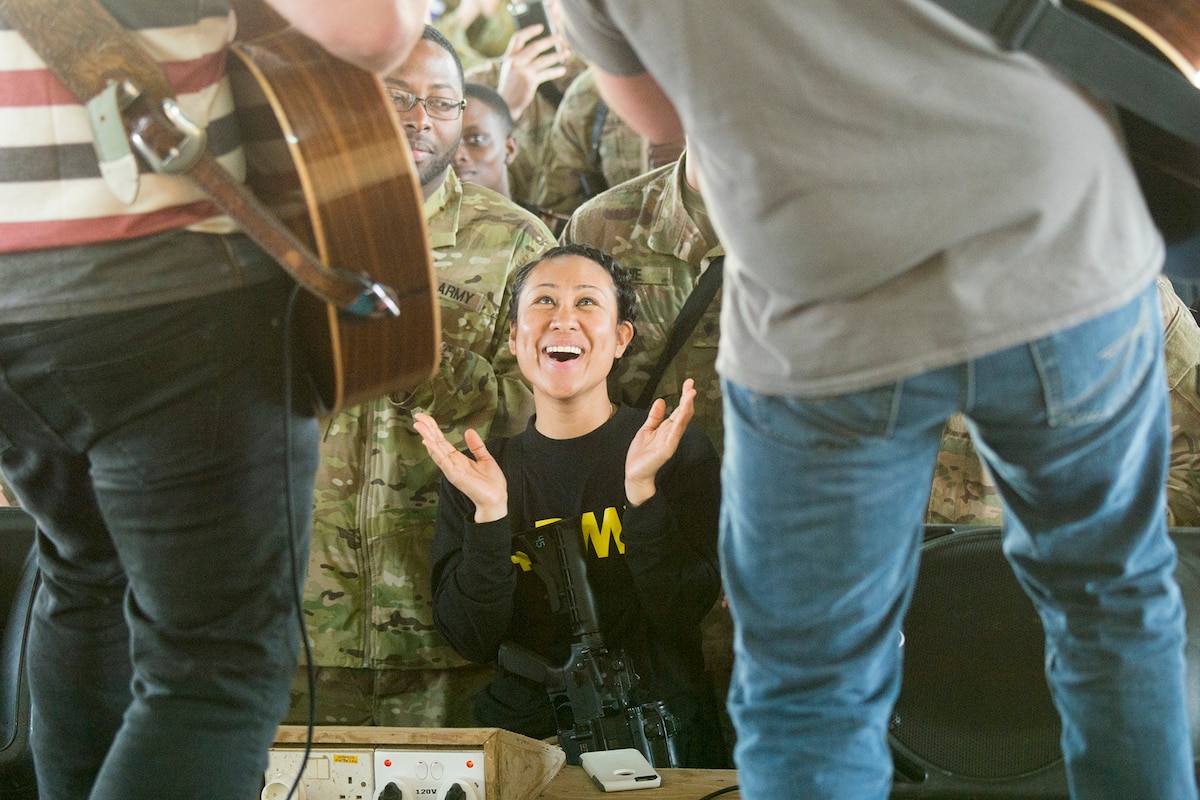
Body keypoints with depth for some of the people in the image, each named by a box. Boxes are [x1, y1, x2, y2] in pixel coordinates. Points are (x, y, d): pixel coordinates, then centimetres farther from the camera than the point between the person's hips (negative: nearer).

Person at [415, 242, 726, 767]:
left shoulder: (681, 455, 4)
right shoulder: (476, 473, 8)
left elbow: (682, 612, -6)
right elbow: (473, 640, 0)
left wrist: (642, 488, -17)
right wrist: (490, 513, -12)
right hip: (524, 736, 1)